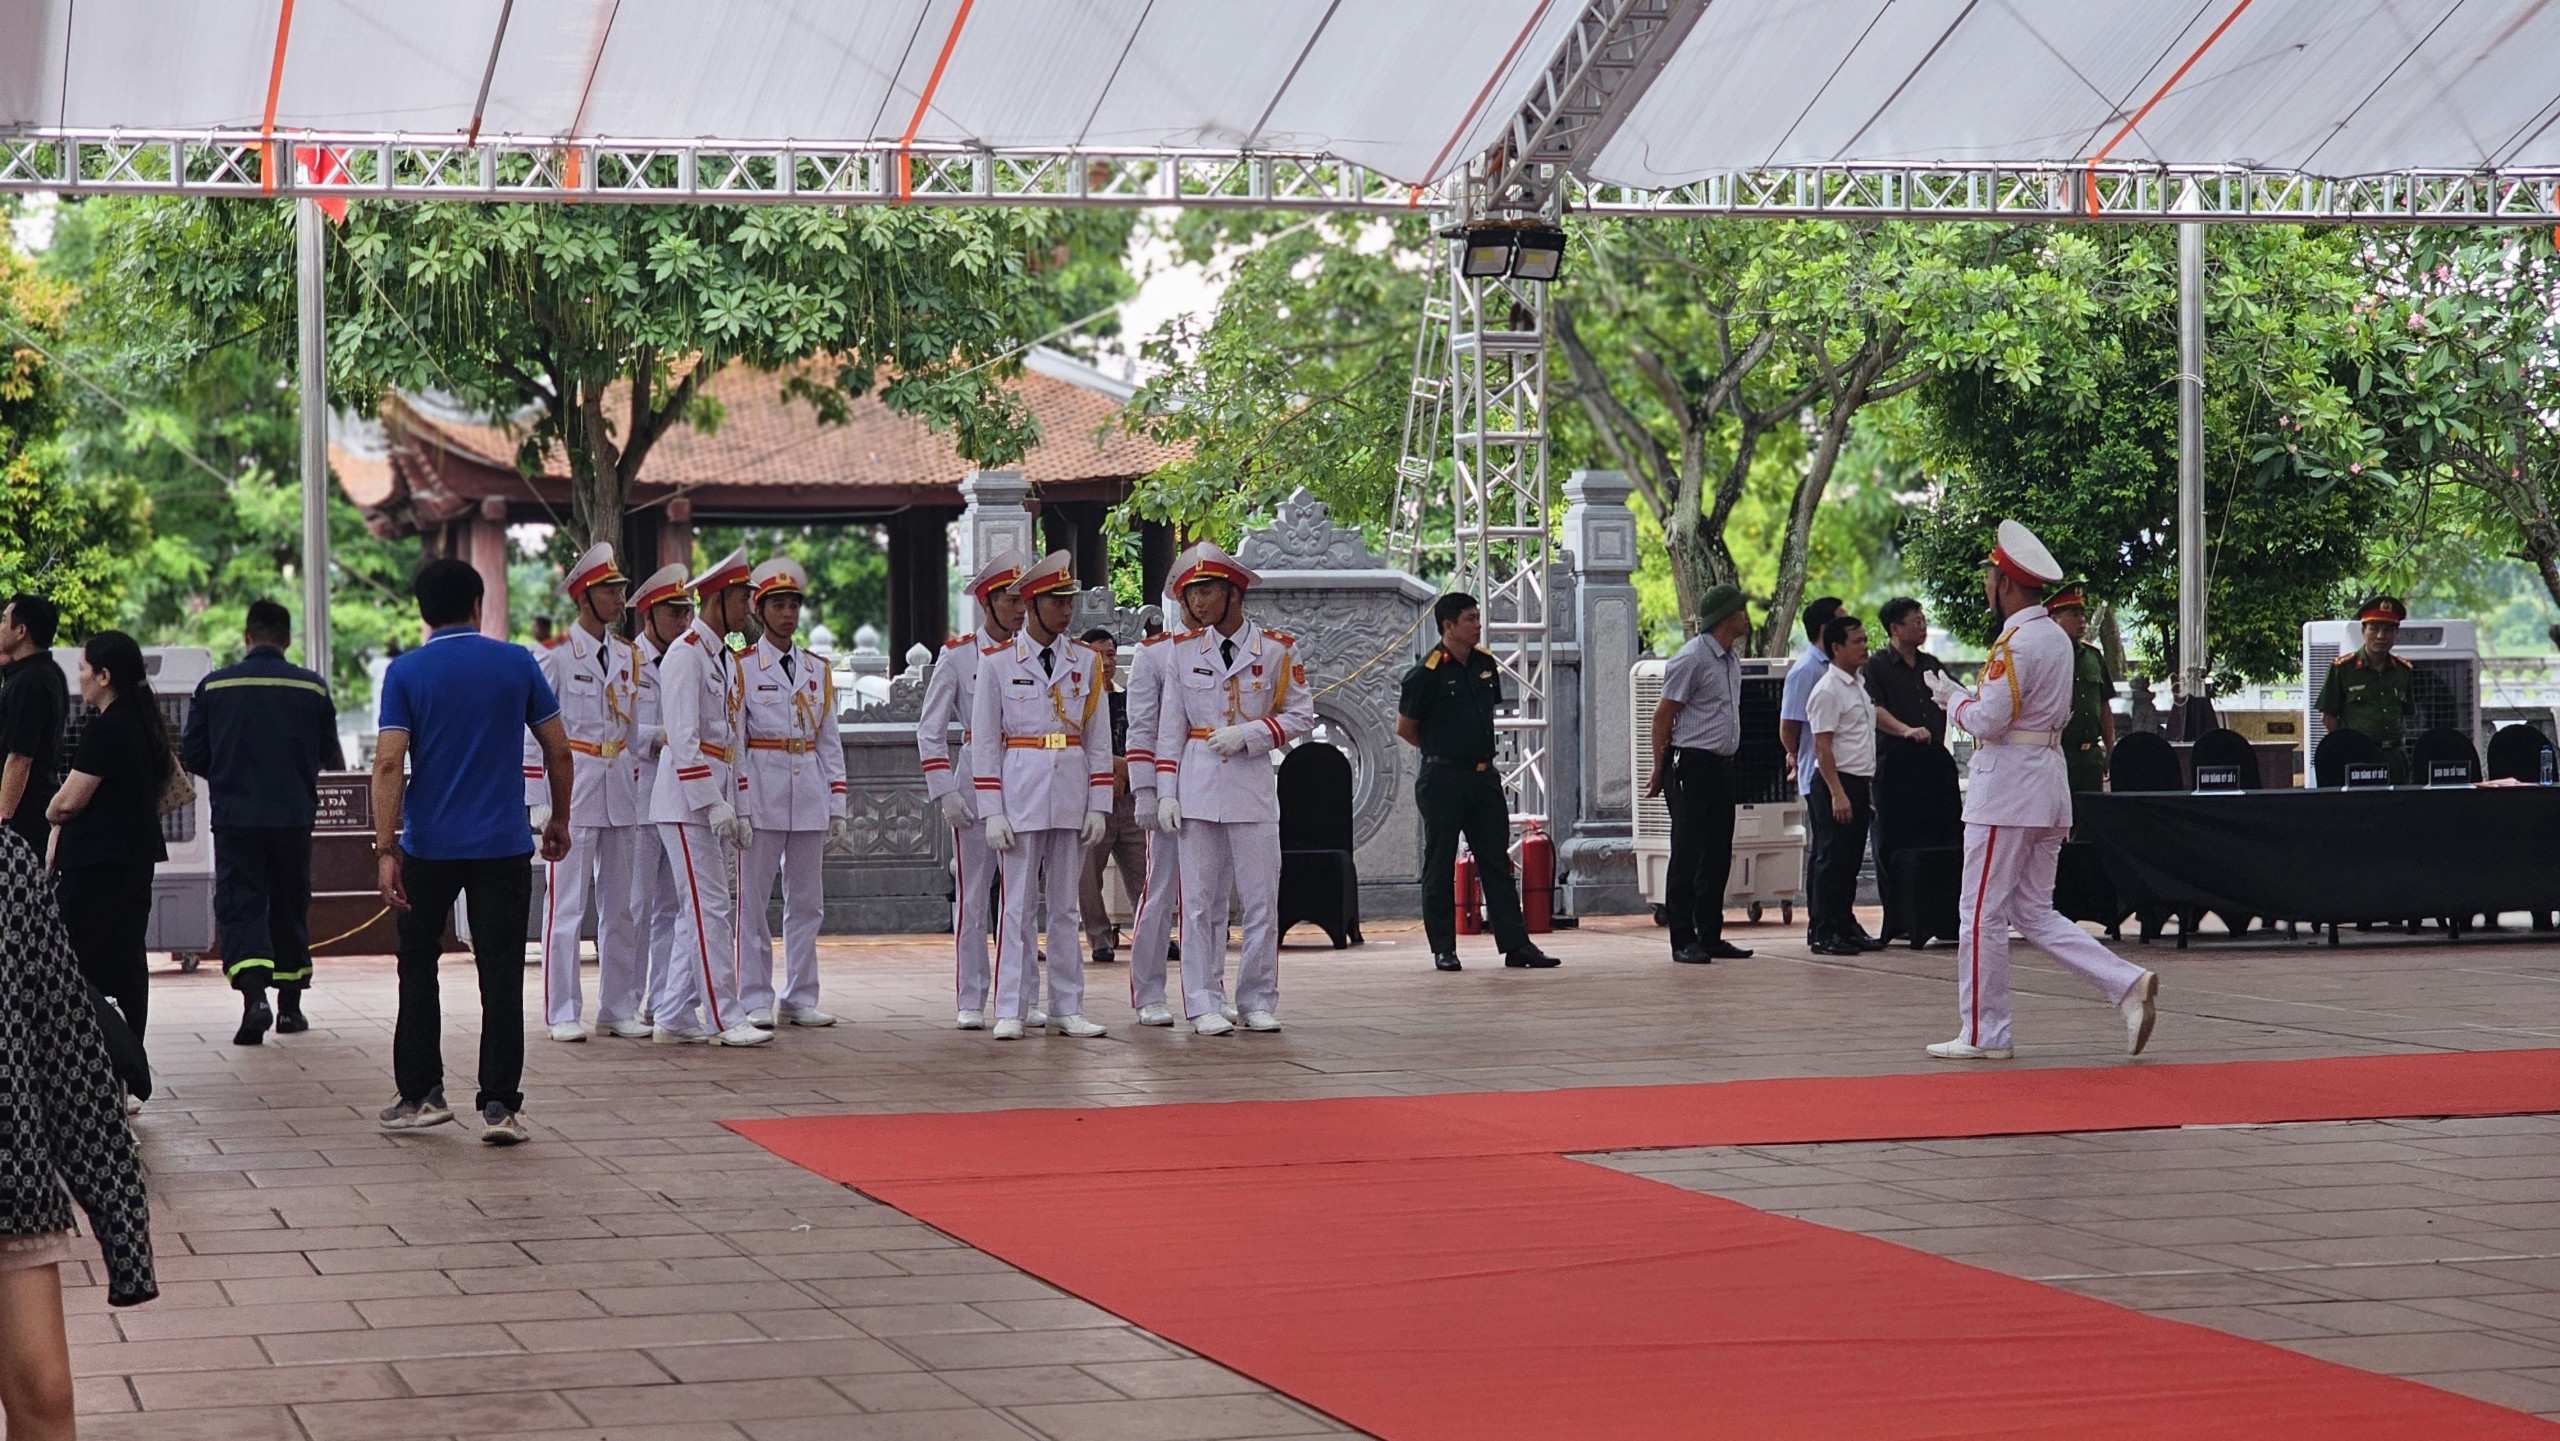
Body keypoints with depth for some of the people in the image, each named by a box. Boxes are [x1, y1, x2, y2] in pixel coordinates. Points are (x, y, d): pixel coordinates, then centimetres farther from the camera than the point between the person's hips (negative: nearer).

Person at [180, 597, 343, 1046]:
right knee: (290, 907, 14)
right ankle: (289, 1006, 20)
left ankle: (254, 996, -22)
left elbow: (191, 756, 1)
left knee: (240, 907, -1)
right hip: (294, 818, 1)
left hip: (235, 818, -1)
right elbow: (331, 758, 6)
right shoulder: (312, 688, -1)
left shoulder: (214, 686, -3)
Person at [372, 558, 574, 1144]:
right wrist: (559, 820, 18)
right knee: (501, 976, 1)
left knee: (418, 969, 16)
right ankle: (499, 1105, -2)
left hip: (428, 846, 0)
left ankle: (420, 1094, 17)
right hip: (504, 846, 0)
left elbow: (389, 764, -11)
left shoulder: (406, 672, -3)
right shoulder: (517, 663, 1)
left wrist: (386, 848, -12)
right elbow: (558, 750, 5)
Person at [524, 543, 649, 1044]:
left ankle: (618, 1009, 14)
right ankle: (563, 1014, 2)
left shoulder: (627, 656, 12)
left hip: (621, 796, 6)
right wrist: (538, 802, -11)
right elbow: (530, 732, -6)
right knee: (566, 907, -3)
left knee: (621, 908, 7)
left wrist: (639, 794, 14)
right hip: (571, 791, -6)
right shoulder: (555, 656, -6)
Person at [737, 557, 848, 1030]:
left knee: (807, 901, 7)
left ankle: (800, 998, 13)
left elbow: (829, 740, 14)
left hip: (808, 798, 5)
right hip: (761, 797, -4)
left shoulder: (818, 668, 13)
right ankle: (755, 1001, 3)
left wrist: (836, 807, 9)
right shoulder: (743, 666, -1)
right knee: (752, 899, -2)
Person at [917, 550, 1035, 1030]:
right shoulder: (957, 656, -2)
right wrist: (944, 792, -10)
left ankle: (1024, 998, 10)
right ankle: (970, 1003, 5)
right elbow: (929, 730, -2)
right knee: (972, 899, 1)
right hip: (975, 787, -3)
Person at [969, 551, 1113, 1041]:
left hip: (1072, 795, 3)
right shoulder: (996, 661, -1)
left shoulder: (1085, 662, 8)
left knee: (1065, 906, 7)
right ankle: (1010, 1012, 1)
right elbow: (983, 742, -1)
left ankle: (1067, 1009, 11)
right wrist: (991, 812, -7)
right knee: (1018, 906, -2)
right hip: (1019, 792, -3)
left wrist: (1099, 806, 3)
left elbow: (1098, 739, 9)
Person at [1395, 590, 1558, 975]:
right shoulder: (1427, 672, -12)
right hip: (1442, 780, -6)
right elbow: (1404, 728, -4)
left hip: (1484, 776, 6)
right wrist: (1440, 750, 8)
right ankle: (1443, 948, 8)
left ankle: (1515, 944, 6)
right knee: (1440, 867, 2)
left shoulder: (1486, 664, 8)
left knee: (1497, 863, 6)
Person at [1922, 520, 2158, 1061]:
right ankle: (2129, 984, 0)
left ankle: (1982, 1035, 6)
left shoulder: (2015, 642, -16)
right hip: (2050, 780, 9)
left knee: (1982, 914, 1)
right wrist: (1965, 697, 15)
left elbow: (1988, 721, -21)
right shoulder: (2057, 638, 13)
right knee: (2035, 914, 13)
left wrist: (1953, 699, 0)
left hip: (2006, 787, -9)